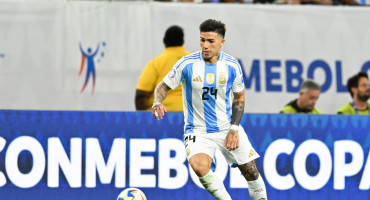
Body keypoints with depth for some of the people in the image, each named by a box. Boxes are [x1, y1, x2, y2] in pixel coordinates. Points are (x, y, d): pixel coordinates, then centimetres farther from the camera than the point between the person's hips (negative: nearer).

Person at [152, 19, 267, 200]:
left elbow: (239, 97, 9)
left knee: (250, 171, 3)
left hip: (228, 128, 2)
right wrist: (157, 103, -24)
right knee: (199, 166, -29)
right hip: (197, 130, -2)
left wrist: (234, 129, -1)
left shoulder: (232, 66, -4)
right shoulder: (187, 64, -12)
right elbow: (164, 86, -2)